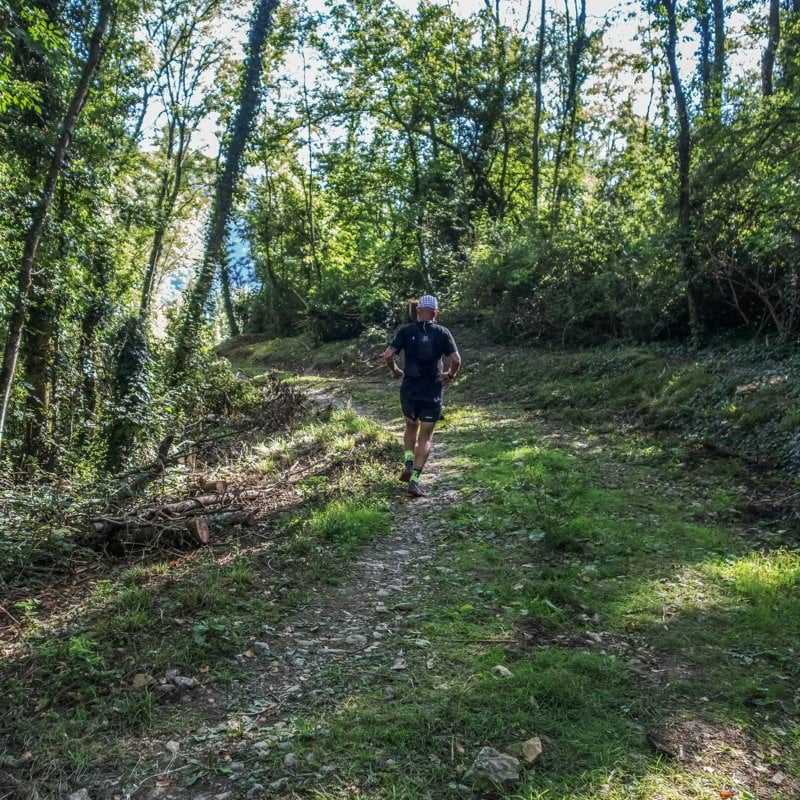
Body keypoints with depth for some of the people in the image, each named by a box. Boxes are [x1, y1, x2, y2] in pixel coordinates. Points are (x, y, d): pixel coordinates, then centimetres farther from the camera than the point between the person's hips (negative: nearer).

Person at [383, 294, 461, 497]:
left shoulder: (406, 331, -1)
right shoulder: (442, 333, -2)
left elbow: (388, 355, -11)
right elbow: (456, 360, -10)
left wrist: (394, 370, 8)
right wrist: (450, 375, 9)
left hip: (409, 390, 1)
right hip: (432, 392, -1)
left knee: (411, 427, 26)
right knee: (425, 438, 7)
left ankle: (408, 464, 8)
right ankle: (415, 480, -2)